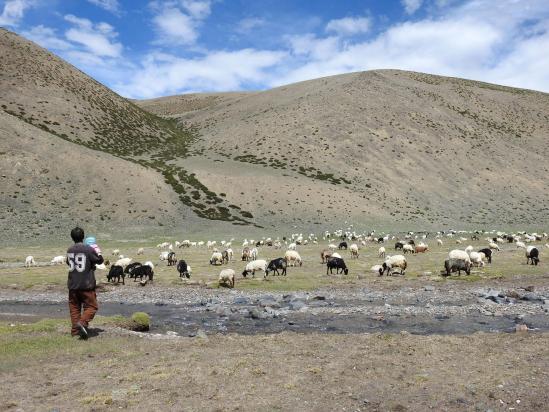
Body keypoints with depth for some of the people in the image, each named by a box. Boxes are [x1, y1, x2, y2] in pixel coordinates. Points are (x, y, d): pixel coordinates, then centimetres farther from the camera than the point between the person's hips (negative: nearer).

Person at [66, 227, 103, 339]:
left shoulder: (69, 250, 5)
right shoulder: (89, 249, -12)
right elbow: (99, 261, -1)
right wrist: (98, 251, 15)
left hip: (73, 285, 5)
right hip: (86, 284, -5)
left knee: (74, 307, 13)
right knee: (91, 306, 2)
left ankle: (75, 330, 12)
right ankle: (83, 322, -20)